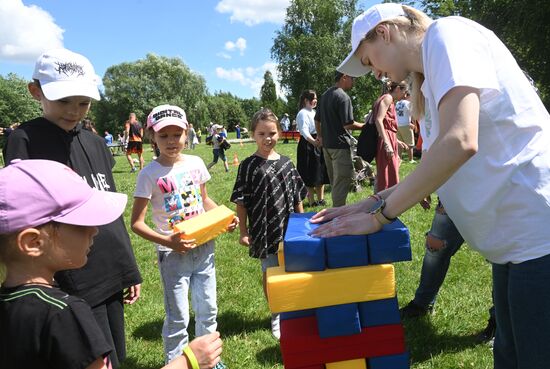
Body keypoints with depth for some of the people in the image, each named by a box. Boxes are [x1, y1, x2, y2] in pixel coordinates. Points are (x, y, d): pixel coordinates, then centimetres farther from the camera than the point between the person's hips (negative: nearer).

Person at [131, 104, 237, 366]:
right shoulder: (150, 174, -13)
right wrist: (167, 242, -26)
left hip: (203, 247, 4)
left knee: (207, 309, 17)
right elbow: (136, 223, -12)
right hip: (173, 254, -4)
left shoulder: (195, 163, 0)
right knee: (178, 317, 6)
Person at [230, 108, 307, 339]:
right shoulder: (248, 166, -8)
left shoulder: (286, 163, 4)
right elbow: (241, 202, -6)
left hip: (289, 227, 3)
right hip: (264, 229, -3)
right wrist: (243, 231, -7)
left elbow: (297, 197, 11)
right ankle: (276, 316, 27)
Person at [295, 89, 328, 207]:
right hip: (308, 145, -9)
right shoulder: (302, 113, -12)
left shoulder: (313, 112, 17)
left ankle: (320, 199, 23)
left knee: (321, 173, 12)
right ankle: (311, 200, 6)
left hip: (318, 143, 9)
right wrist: (313, 142, -38)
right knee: (310, 174, -3)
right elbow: (304, 131, -24)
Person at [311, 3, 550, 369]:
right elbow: (438, 168, 20)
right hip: (517, 241, 9)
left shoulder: (446, 32, -9)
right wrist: (374, 201, 10)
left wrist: (379, 215, -17)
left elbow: (459, 142, -25)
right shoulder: (432, 79, 18)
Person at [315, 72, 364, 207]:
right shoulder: (343, 97, -15)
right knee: (343, 180, -3)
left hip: (326, 144, 9)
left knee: (334, 181, 17)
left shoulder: (325, 95, 13)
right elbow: (348, 124, -18)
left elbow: (317, 119, 19)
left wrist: (320, 136, 27)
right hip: (340, 145, -9)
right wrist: (364, 126, -4)